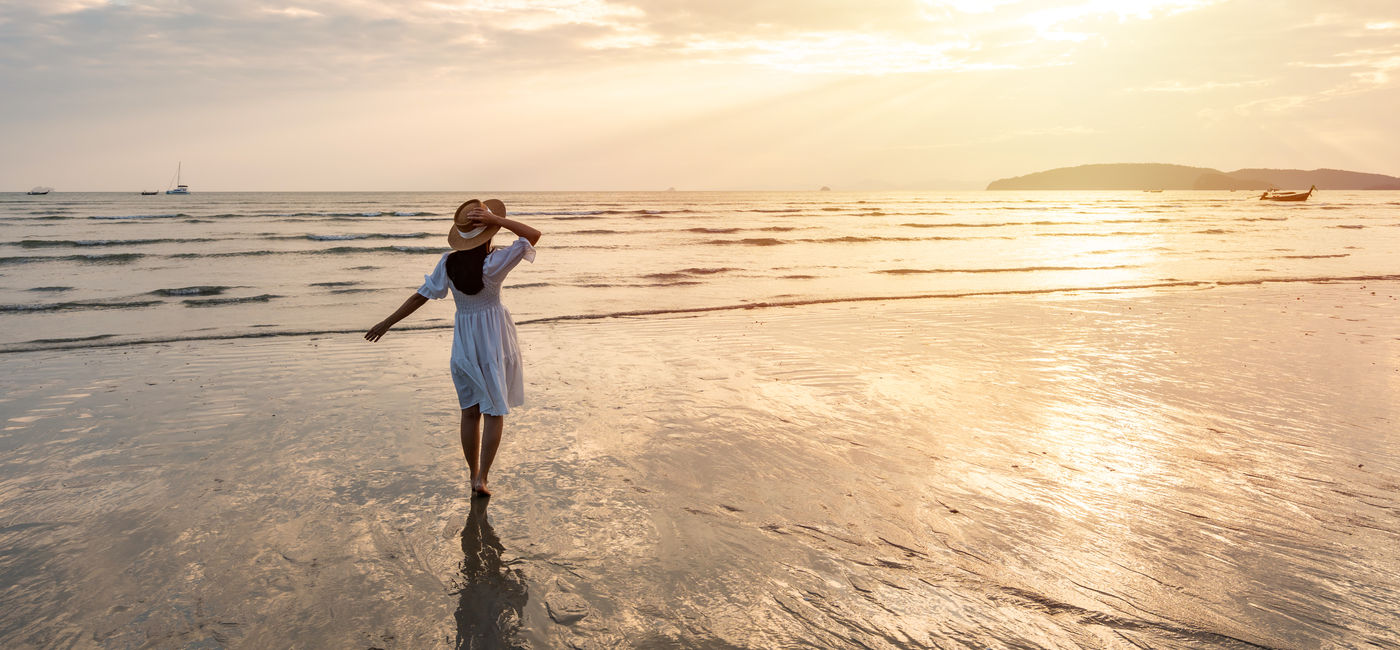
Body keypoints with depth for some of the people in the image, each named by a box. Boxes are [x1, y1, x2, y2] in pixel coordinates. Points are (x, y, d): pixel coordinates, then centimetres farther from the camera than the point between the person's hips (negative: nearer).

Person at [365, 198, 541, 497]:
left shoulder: (448, 263, -8)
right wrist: (497, 219, -18)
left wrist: (387, 322, 8)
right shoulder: (494, 263, -19)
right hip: (495, 338, -3)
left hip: (464, 340, 4)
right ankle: (481, 479, 0)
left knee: (470, 411, 15)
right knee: (495, 412, 5)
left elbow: (420, 297, -3)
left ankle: (474, 476, 23)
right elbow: (533, 235, -12)